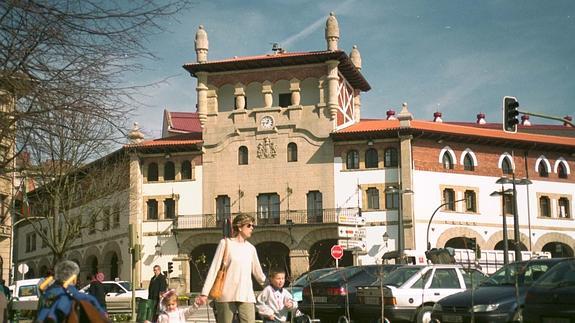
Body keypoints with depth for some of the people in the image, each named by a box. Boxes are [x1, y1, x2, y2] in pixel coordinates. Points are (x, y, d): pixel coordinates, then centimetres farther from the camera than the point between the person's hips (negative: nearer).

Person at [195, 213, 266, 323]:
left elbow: (258, 273, 25)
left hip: (246, 296, 4)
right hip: (227, 295, -4)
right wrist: (205, 293, -10)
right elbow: (214, 269, -3)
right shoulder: (226, 243, 2)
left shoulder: (251, 248, 14)